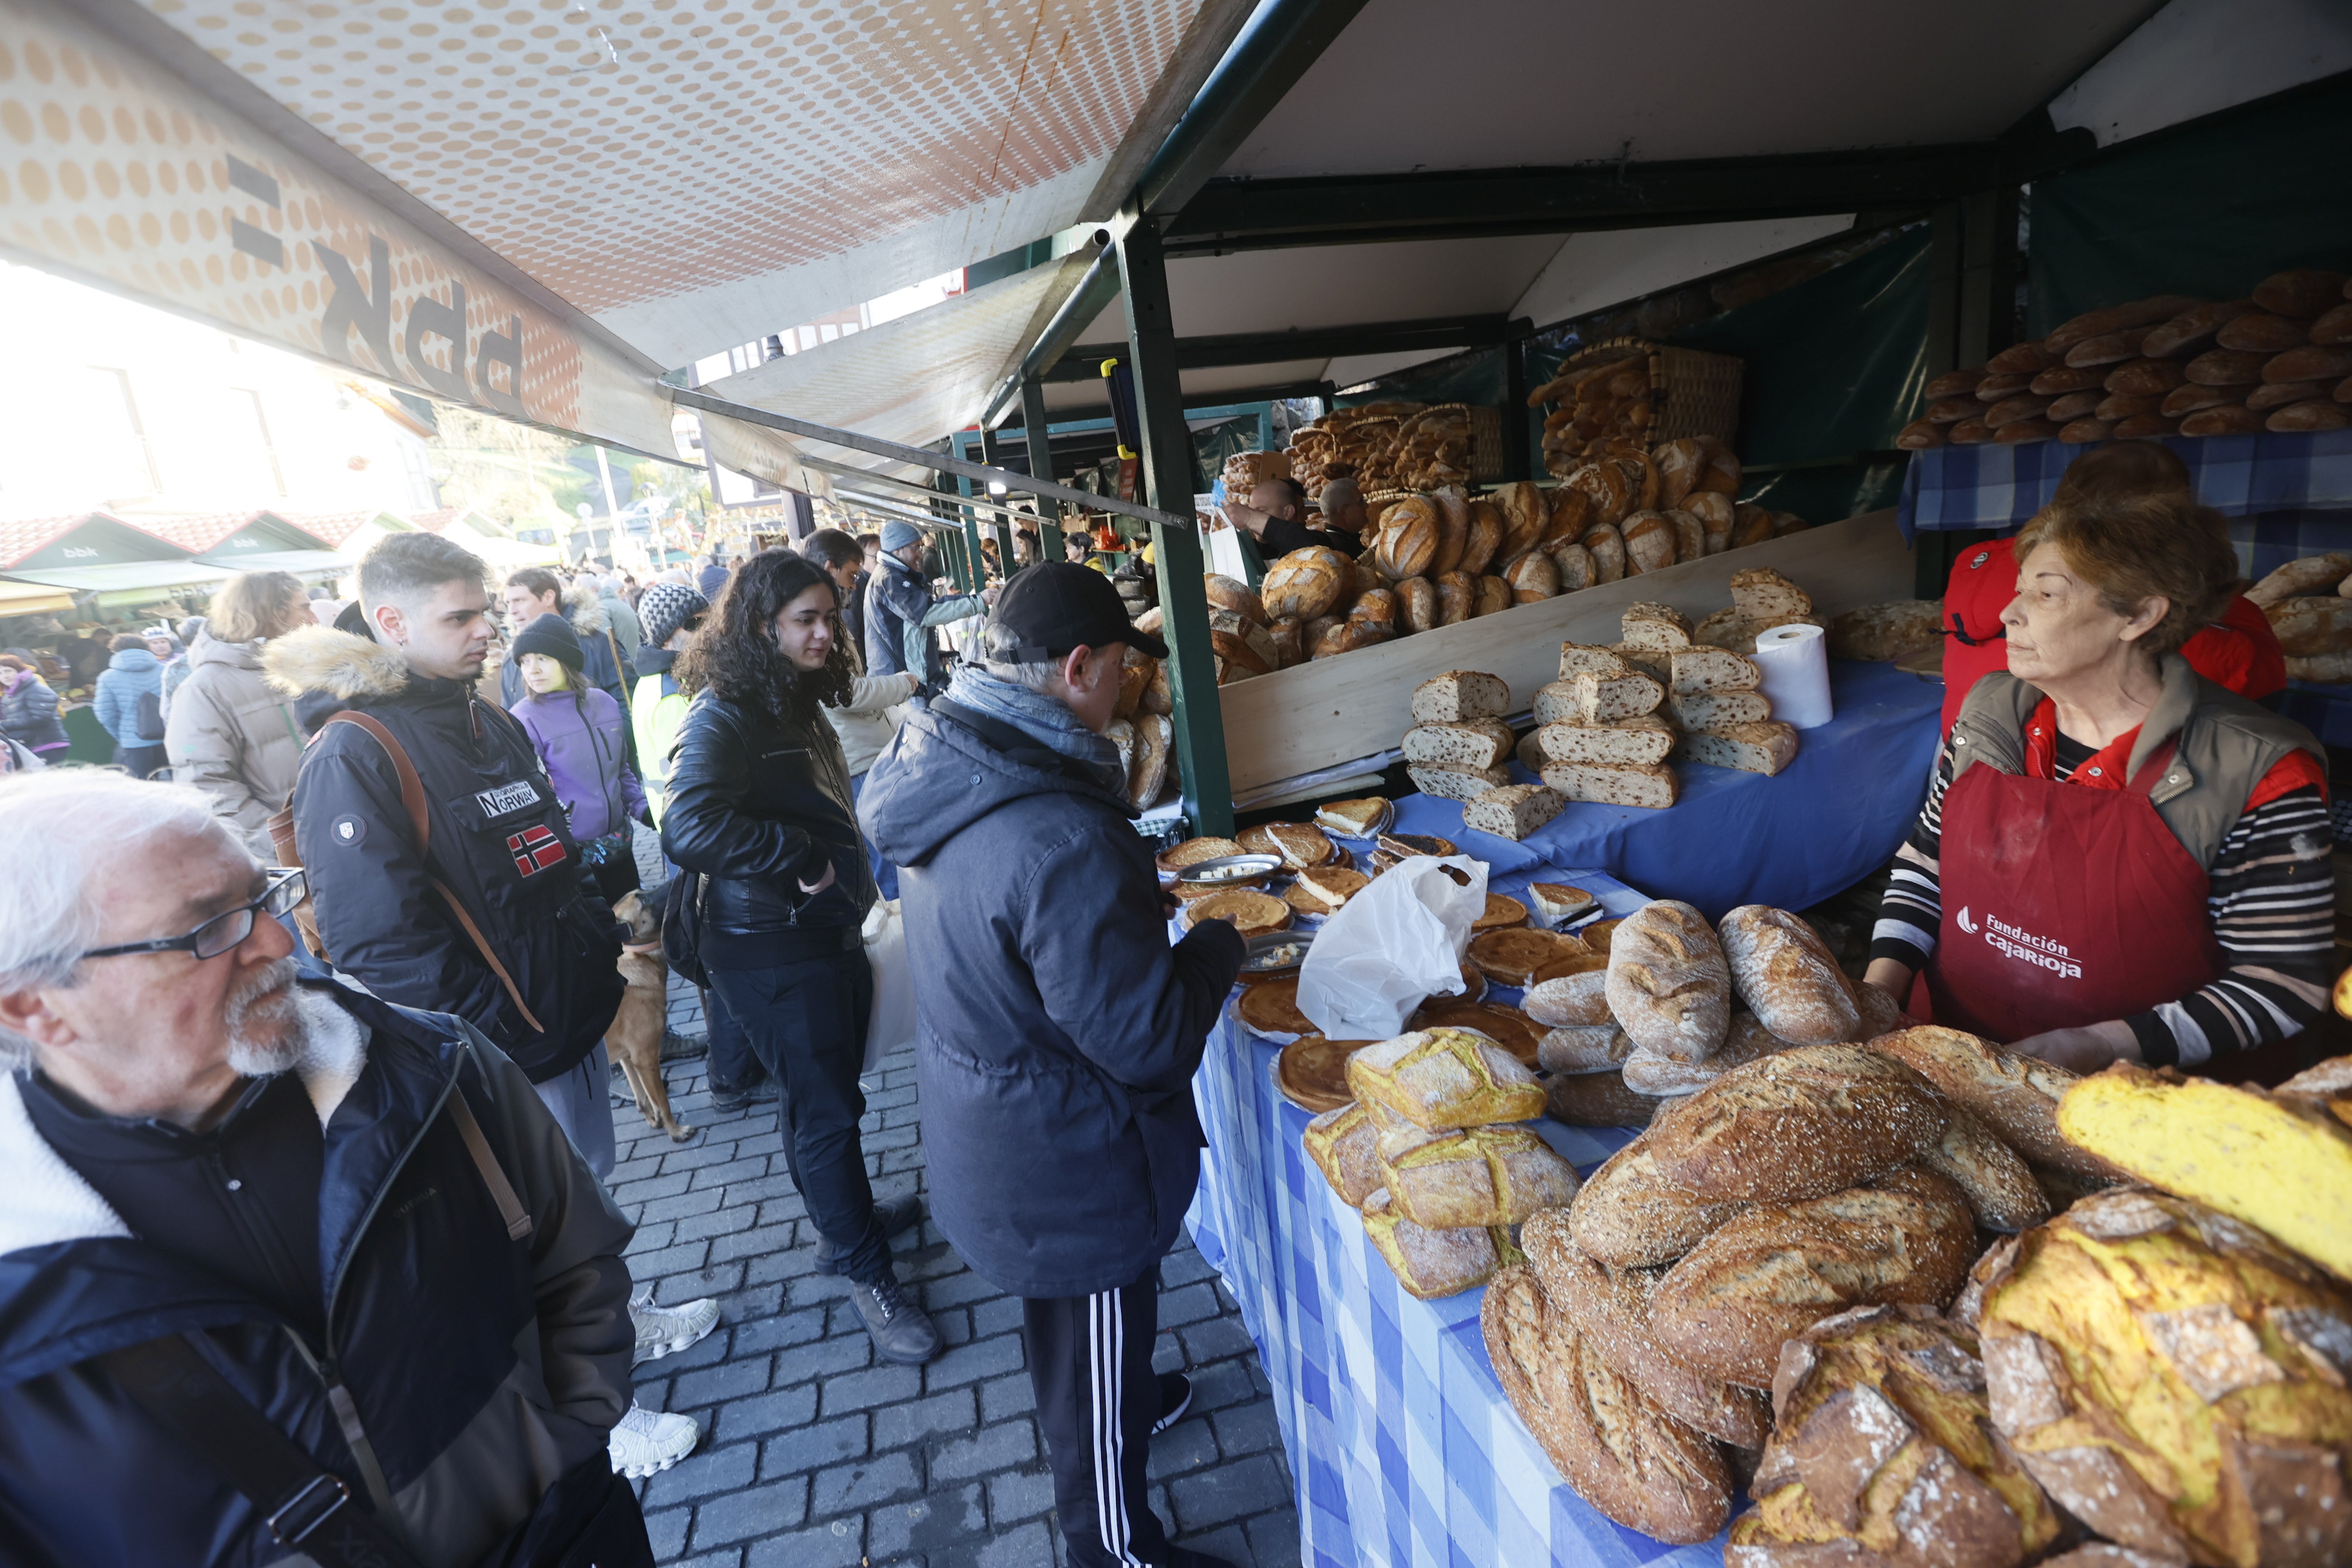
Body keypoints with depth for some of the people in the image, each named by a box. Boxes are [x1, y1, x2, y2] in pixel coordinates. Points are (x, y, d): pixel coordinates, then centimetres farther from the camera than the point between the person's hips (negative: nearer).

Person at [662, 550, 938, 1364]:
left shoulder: (795, 704, 11)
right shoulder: (725, 717, -18)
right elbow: (691, 829, -33)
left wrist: (852, 884, 17)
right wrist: (803, 858, -24)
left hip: (828, 937, 9)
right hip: (772, 953, -8)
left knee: (823, 1096, 22)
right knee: (826, 1108, 1)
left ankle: (845, 1218, 40)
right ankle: (869, 1275, 16)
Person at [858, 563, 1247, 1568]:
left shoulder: (941, 772, -8)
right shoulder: (1064, 840, -37)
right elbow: (1149, 1042, -28)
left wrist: (1142, 908, 7)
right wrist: (1216, 945, -11)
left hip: (983, 1135, 9)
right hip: (1068, 1173, -8)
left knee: (1070, 1336, 34)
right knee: (1094, 1368, 18)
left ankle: (1131, 1403, 61)